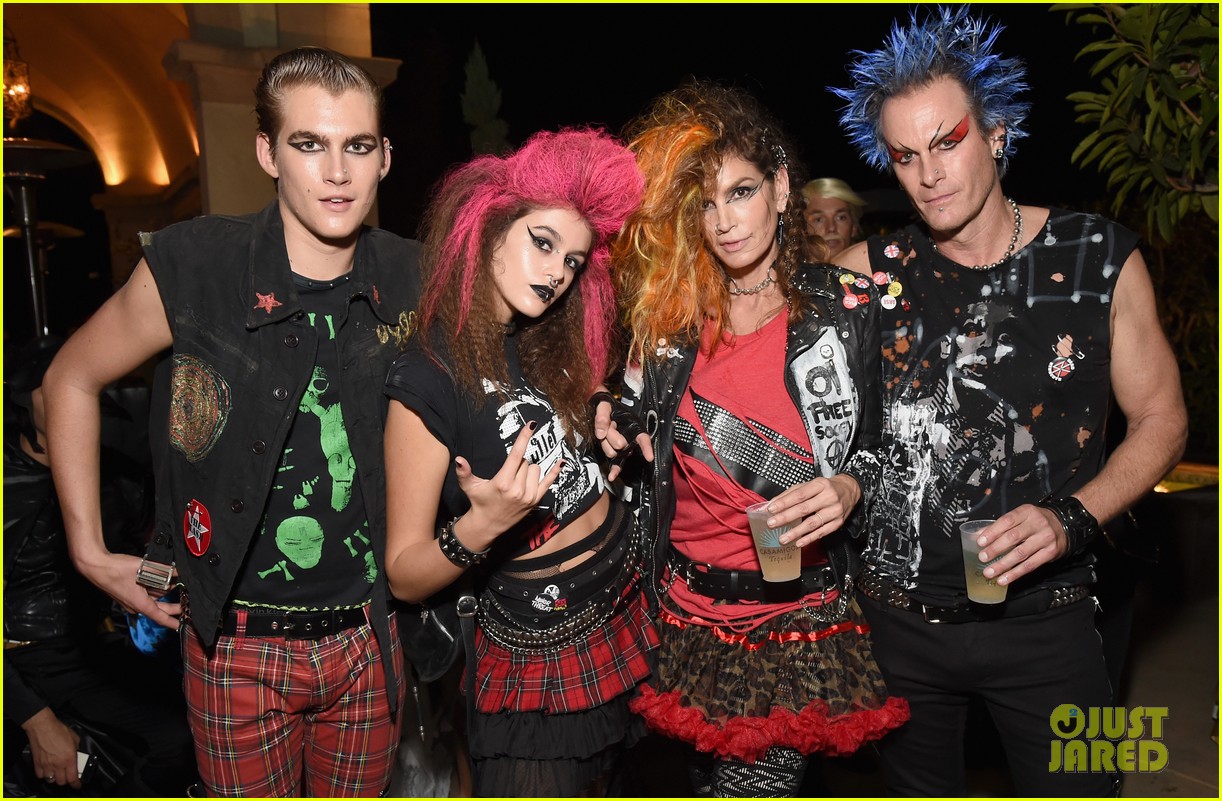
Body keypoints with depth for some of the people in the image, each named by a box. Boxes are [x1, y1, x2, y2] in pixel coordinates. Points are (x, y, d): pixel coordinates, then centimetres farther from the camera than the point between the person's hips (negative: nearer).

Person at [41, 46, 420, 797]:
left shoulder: (414, 281, -6)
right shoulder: (192, 267, -13)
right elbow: (72, 378, 2)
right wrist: (90, 550, 1)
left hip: (371, 639, 2)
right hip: (240, 643, -2)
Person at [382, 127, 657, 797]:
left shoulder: (547, 345, 1)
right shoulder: (428, 378, -19)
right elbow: (404, 577, -17)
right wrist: (480, 525, -32)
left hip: (629, 610, 7)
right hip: (540, 658, -6)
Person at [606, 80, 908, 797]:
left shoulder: (846, 307, -7)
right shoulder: (665, 313, 1)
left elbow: (876, 444, 1)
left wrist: (849, 488, -19)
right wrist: (615, 431, -6)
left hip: (799, 612, -3)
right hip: (687, 609, 3)